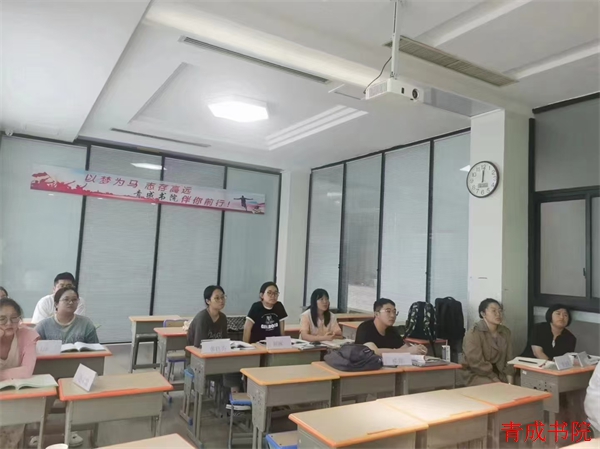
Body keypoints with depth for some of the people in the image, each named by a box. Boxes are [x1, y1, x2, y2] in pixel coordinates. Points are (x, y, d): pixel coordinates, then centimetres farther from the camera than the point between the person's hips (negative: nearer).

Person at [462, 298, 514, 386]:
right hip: (477, 375, -6)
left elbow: (508, 359, 5)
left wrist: (509, 381, -8)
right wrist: (498, 382, -19)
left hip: (500, 374, 6)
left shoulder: (505, 332, 8)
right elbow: (478, 364, -18)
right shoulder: (473, 334, -14)